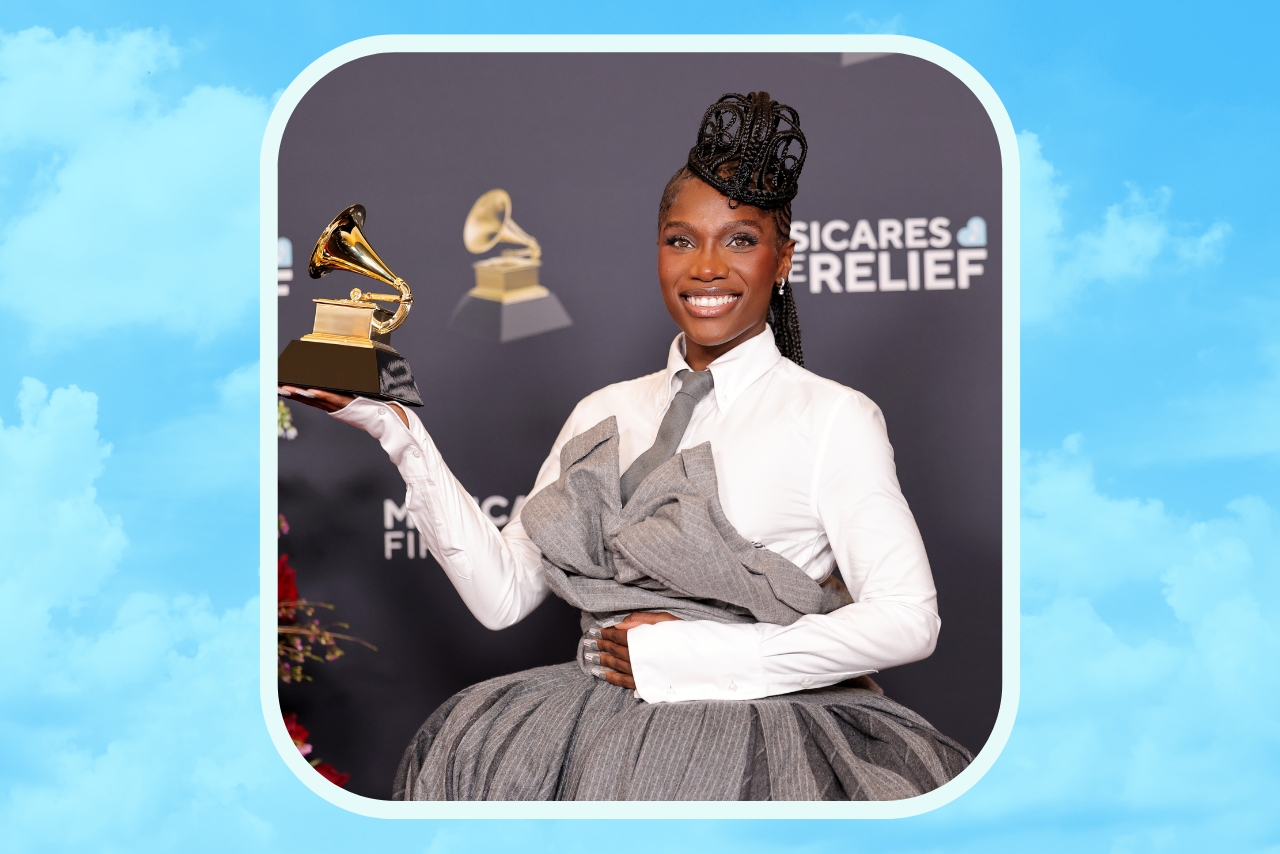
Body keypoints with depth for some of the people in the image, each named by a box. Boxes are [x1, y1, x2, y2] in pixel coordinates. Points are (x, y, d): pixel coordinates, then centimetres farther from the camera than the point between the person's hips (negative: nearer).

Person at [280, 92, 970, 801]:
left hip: (765, 733, -5)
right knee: (477, 749, -21)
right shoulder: (604, 415, 14)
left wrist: (689, 654, -10)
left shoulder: (833, 416, -1)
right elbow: (502, 593, 8)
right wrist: (395, 430, 4)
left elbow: (908, 620, -10)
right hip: (602, 723, 5)